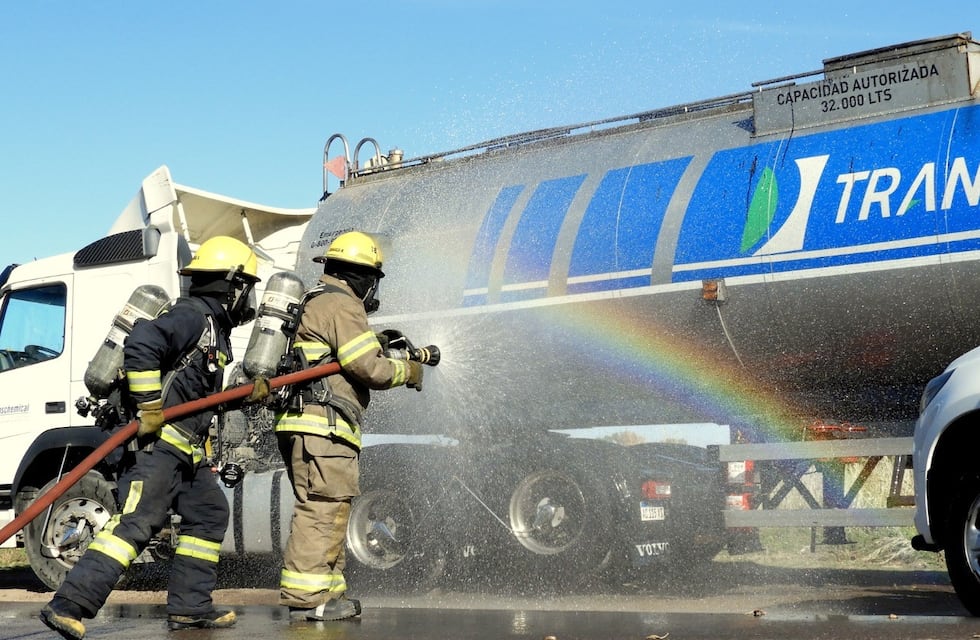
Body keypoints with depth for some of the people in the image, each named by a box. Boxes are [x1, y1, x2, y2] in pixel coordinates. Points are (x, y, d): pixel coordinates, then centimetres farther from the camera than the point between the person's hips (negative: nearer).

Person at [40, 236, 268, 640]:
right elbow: (140, 344, -27)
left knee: (209, 514, 15)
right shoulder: (193, 316, -10)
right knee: (136, 523, -18)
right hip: (157, 441, -11)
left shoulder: (213, 328, 21)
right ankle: (68, 606, -22)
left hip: (185, 450, 11)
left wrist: (247, 394, 14)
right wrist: (149, 408, -24)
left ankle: (188, 607, 20)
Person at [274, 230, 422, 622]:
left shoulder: (317, 303, 25)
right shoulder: (341, 305, -8)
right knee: (324, 509, -12)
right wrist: (407, 371, 3)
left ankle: (328, 591, 18)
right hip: (323, 426, -11)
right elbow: (369, 367, -14)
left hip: (305, 426, 11)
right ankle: (304, 597, -14)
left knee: (326, 511, 14)